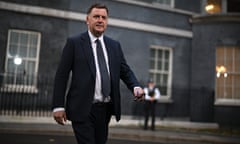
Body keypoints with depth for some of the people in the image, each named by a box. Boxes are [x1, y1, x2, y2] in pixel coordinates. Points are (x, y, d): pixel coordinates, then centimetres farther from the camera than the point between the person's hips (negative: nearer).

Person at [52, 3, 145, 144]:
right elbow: (61, 75, -3)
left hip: (105, 109, 5)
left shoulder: (115, 45, 12)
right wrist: (58, 106, -8)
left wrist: (136, 86, -9)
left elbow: (125, 71, 12)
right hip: (82, 109, -5)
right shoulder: (74, 42, -1)